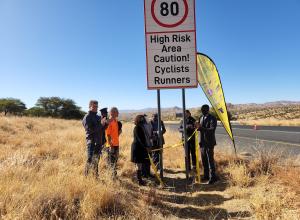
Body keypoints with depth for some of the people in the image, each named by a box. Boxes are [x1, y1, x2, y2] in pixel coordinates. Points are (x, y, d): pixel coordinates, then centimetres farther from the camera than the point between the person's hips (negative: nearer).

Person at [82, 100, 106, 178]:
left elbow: (101, 129, 19)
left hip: (99, 142, 7)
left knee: (96, 160, 15)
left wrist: (104, 124, -1)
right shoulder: (87, 117, -7)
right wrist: (100, 124, -19)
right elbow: (90, 130, -19)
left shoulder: (98, 117, 14)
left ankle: (96, 175, 27)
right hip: (91, 142, -7)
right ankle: (86, 176, 10)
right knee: (90, 160, -4)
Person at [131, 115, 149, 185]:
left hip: (140, 147, 9)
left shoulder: (141, 127, 12)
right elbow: (138, 139, -21)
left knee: (140, 164, 14)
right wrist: (145, 147, -25)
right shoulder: (136, 128, -14)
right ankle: (139, 180, 3)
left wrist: (145, 146, 14)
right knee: (139, 165, -4)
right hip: (137, 147, -9)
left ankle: (140, 179, 23)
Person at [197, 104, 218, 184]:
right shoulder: (201, 118, 12)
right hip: (202, 142, 7)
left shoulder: (212, 118, -9)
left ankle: (213, 177, 7)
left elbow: (212, 130, -20)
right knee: (204, 160, 13)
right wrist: (198, 127, -8)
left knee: (210, 160, -3)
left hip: (209, 142, -7)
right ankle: (206, 175, 25)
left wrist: (201, 128, -30)